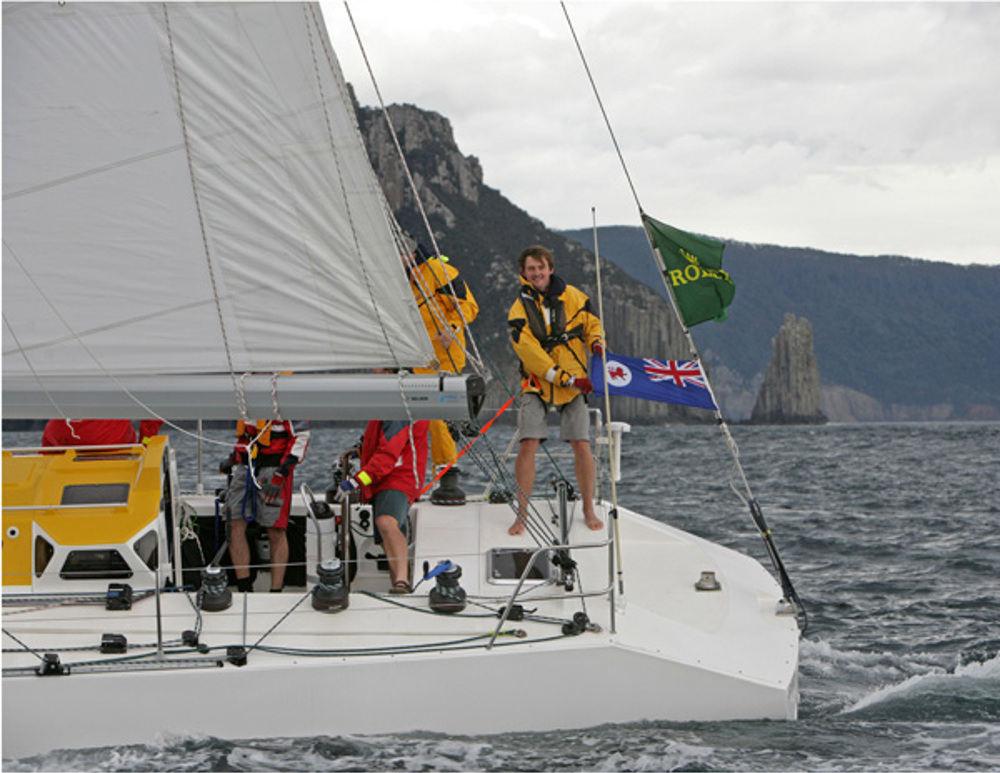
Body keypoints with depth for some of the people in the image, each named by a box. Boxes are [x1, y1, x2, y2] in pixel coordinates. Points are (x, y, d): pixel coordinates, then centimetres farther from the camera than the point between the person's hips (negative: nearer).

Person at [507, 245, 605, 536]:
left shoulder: (572, 296, 3)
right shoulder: (520, 309, -4)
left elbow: (591, 323, 13)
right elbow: (530, 351, -12)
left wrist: (597, 343, -11)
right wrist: (567, 378, -18)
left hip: (574, 384, 1)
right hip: (538, 382, -1)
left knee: (581, 446, -5)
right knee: (527, 445, -12)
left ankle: (588, 509, 12)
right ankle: (522, 513, -1)